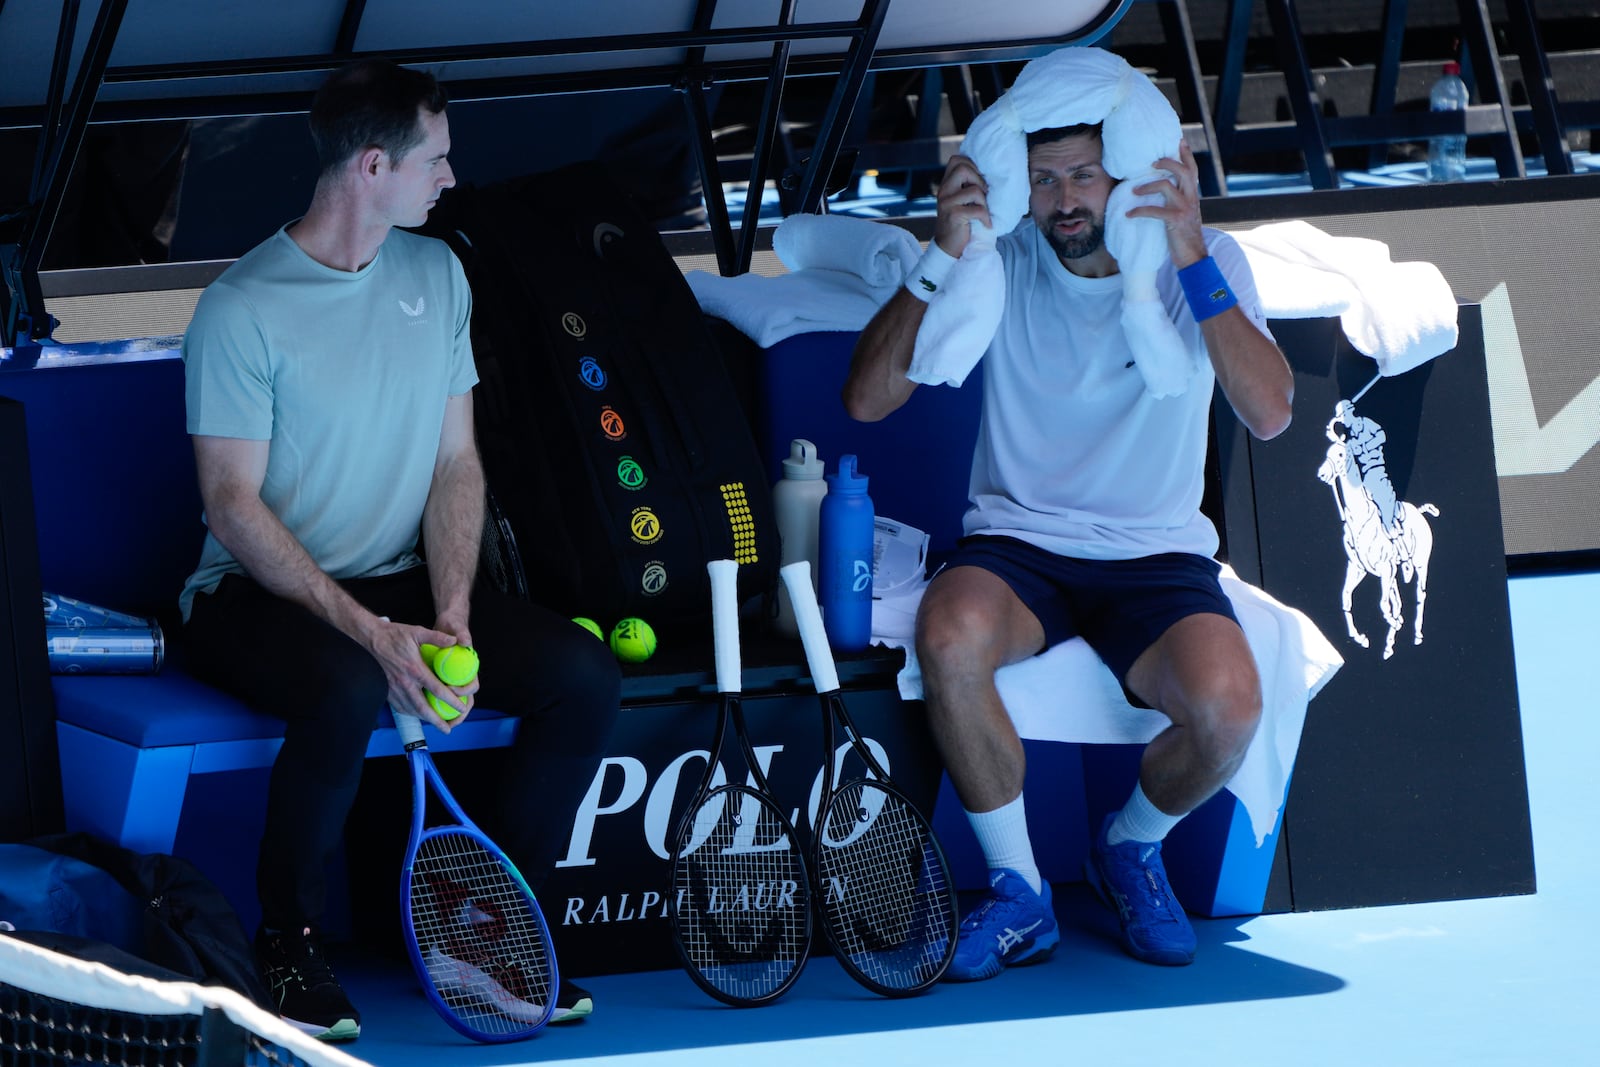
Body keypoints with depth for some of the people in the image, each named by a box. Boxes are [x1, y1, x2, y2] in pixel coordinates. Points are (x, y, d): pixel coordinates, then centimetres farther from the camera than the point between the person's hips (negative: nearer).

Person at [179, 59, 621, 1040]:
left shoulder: (435, 273, 8)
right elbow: (235, 508, -14)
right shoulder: (244, 308, -12)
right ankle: (290, 941, -16)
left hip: (398, 584, 6)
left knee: (586, 674, -18)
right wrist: (372, 634, -24)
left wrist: (450, 618, -10)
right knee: (349, 691, -39)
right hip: (260, 595, -6)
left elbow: (457, 463, 7)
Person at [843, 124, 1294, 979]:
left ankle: (1130, 848, 6)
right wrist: (943, 256, -20)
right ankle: (1017, 894, -14)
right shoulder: (998, 262, -1)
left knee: (1227, 705, -31)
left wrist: (1194, 263, -27)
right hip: (1017, 547, 0)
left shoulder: (1201, 261, -2)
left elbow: (1268, 414, -18)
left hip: (1158, 557, 0)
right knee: (950, 635, -36)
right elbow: (866, 398, -9)